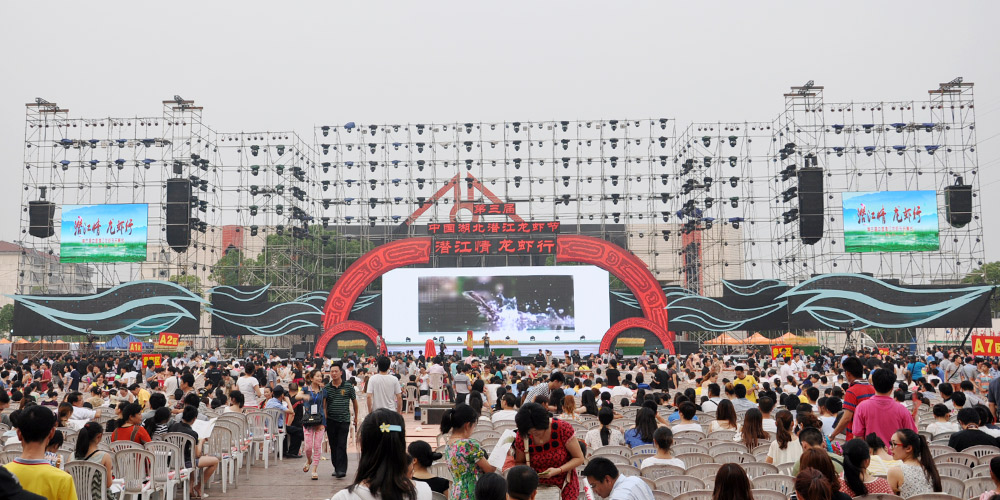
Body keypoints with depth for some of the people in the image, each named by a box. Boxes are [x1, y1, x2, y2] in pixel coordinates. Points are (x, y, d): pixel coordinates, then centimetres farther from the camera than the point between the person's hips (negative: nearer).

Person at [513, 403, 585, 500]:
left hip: (564, 485, -2)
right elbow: (519, 463, 6)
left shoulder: (563, 428, -18)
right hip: (538, 485, 3)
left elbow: (579, 458, -9)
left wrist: (558, 470, -23)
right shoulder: (522, 437, -12)